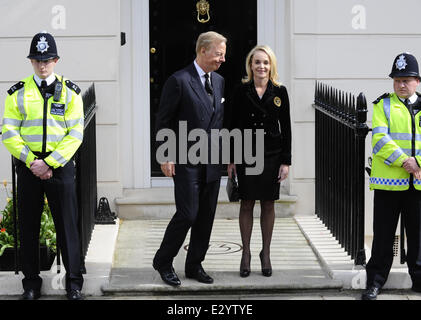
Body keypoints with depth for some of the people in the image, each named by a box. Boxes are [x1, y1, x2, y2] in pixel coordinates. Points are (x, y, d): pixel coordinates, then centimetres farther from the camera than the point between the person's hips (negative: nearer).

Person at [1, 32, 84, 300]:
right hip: (28, 166, 1)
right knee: (28, 226, 6)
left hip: (60, 165, -1)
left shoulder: (70, 92, 2)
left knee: (67, 225, 1)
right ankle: (31, 283, 17)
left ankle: (74, 283, 12)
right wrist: (31, 161, -12)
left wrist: (49, 163, -13)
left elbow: (75, 135, -4)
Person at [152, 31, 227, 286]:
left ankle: (195, 265, 20)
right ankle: (163, 261, 10)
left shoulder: (219, 81, 11)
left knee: (207, 216, 9)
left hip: (213, 162, 7)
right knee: (188, 214, -8)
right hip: (187, 161, -7)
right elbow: (163, 122, -8)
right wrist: (166, 157, -12)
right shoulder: (179, 81, -10)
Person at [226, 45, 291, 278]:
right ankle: (246, 253, 13)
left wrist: (286, 161, -2)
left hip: (271, 156, 1)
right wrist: (231, 159, -2)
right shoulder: (241, 91, 0)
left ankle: (266, 252, 18)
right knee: (247, 204, 3)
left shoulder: (279, 92, 2)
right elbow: (232, 126, 2)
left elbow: (286, 128, 3)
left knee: (268, 205, 7)